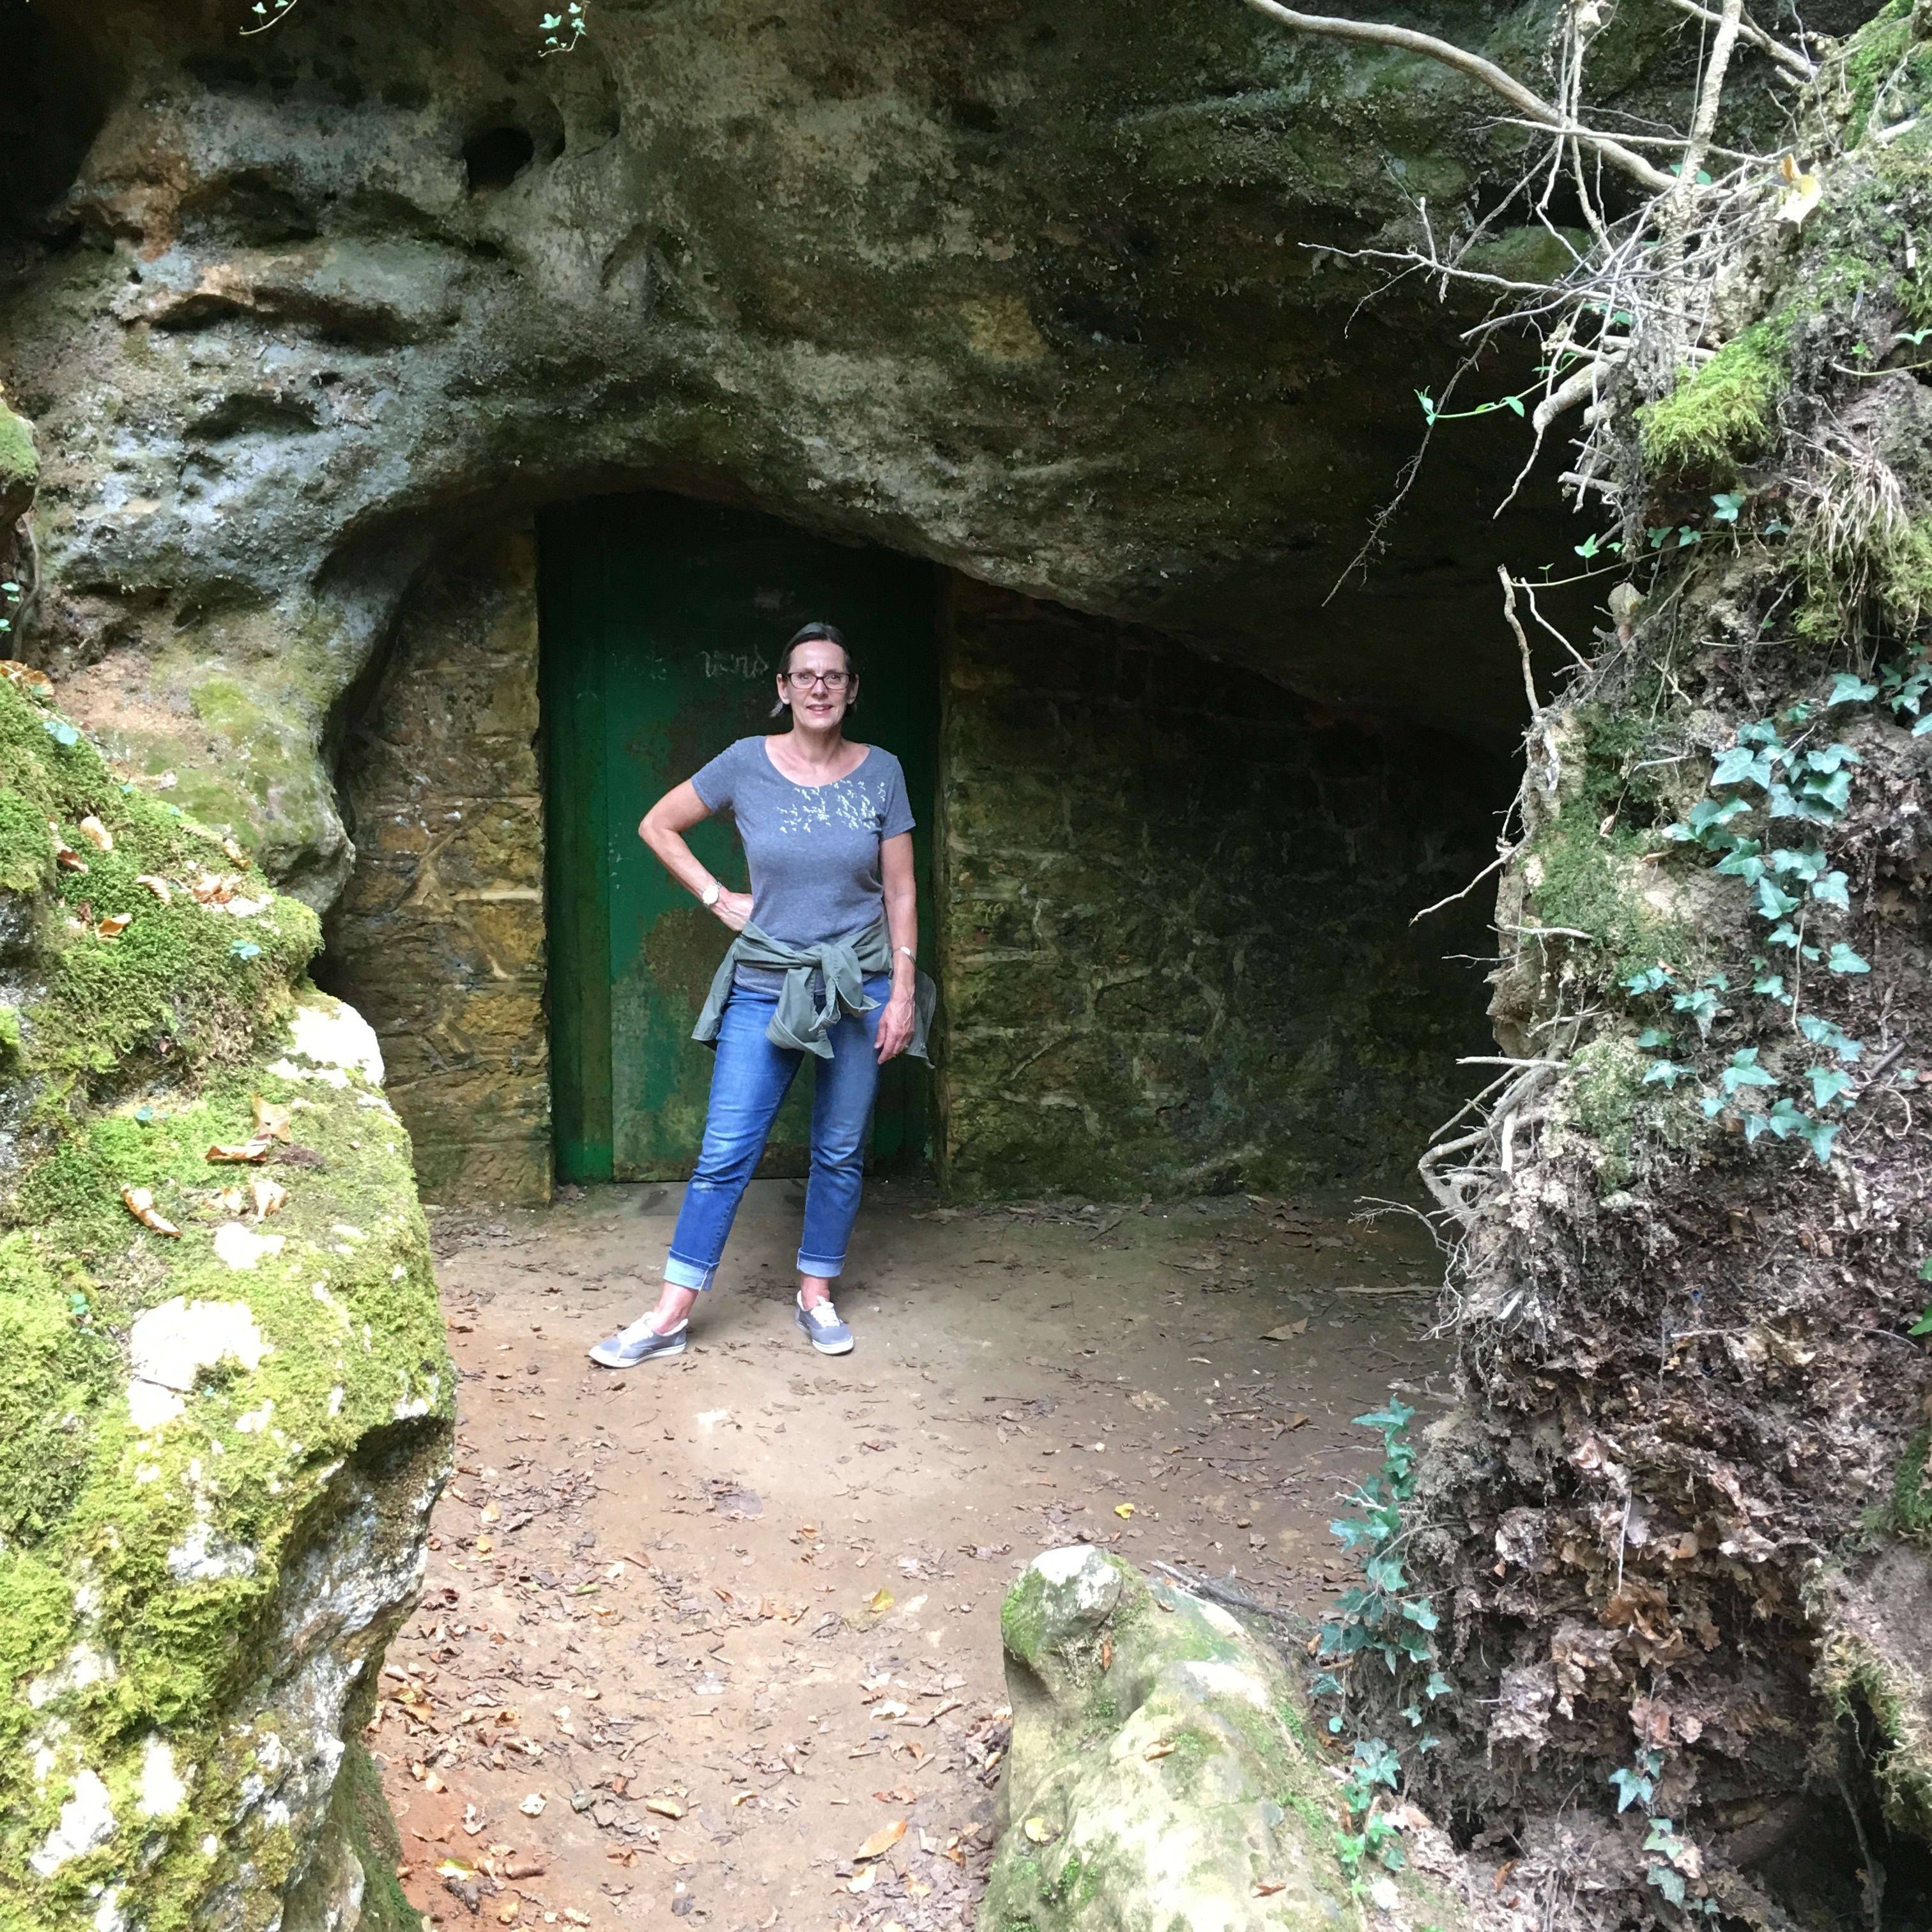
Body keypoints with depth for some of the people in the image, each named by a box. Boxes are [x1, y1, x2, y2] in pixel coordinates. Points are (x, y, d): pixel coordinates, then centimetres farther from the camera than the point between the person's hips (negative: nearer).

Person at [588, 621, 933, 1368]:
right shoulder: (747, 764, -3)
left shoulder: (881, 772, 0)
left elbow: (899, 892, 2)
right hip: (765, 986, -1)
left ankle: (816, 1295, 26)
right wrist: (719, 899, 0)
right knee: (726, 1153, 0)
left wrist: (903, 990, -3)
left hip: (860, 983, 1)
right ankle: (671, 1314, 9)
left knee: (841, 1152, 9)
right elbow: (657, 826, 7)